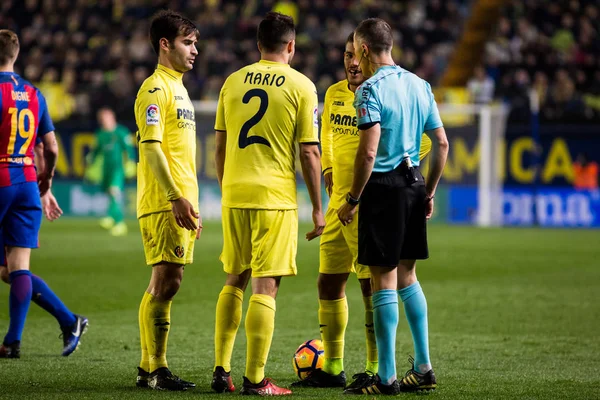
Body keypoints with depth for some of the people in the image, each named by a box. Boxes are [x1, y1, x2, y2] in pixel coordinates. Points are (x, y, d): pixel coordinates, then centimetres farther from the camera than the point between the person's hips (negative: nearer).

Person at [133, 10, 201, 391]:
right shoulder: (156, 88, -10)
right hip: (163, 203, -9)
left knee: (167, 284, 9)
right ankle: (154, 368, -6)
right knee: (165, 283, -9)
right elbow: (151, 146, -18)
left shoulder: (178, 87, 20)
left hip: (180, 202, 9)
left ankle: (150, 369, 13)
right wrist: (176, 198, -23)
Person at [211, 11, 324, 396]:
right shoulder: (301, 86, -4)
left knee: (234, 281, 17)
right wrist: (317, 209, 1)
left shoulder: (233, 82, 9)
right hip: (275, 197, -4)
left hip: (234, 195, 4)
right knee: (266, 286, -2)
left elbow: (220, 147, 12)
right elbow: (309, 152, -6)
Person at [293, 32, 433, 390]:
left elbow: (424, 141, -13)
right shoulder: (334, 94, 11)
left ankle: (377, 369, 2)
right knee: (329, 282, 10)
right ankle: (332, 368, 18)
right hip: (338, 201, 8)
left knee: (372, 286, -5)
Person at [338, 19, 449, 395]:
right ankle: (423, 368, 17)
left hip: (383, 185, -7)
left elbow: (368, 152, -19)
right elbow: (442, 143, 12)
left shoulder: (371, 89, -12)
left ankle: (387, 377, 1)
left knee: (384, 278, -2)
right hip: (414, 182, 7)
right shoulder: (420, 85, 10)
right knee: (407, 275, 17)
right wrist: (429, 192, 19)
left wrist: (352, 200, -12)